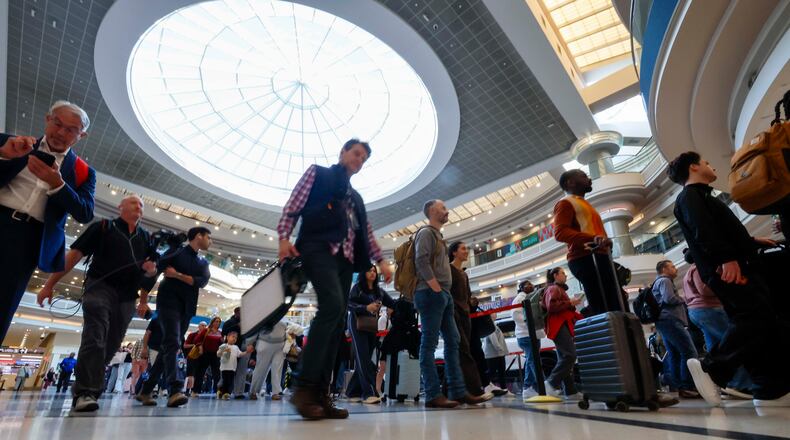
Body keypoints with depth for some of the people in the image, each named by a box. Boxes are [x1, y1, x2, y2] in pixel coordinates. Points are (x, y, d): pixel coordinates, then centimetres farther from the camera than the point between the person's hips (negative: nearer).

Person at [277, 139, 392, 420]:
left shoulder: (356, 198, 30)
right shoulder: (318, 173, 15)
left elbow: (366, 232, 26)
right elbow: (293, 206, 4)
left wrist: (380, 261, 15)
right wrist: (284, 237, -12)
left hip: (345, 258, 7)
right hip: (320, 249, -6)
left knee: (337, 322, -2)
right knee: (332, 305, -27)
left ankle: (320, 392, 1)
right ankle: (304, 385, -20)